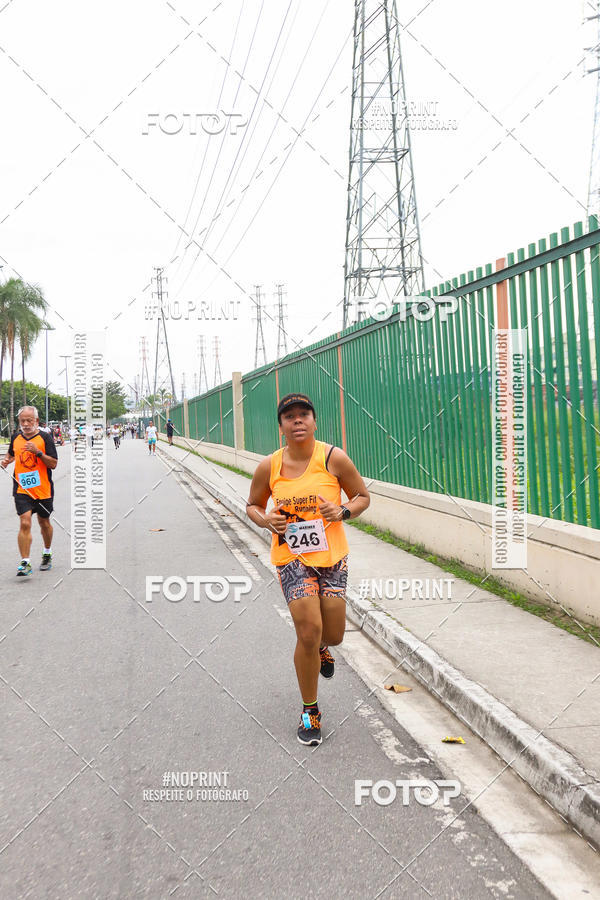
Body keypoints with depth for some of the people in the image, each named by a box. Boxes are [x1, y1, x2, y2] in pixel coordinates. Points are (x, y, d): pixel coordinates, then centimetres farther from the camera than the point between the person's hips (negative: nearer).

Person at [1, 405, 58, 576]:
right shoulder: (15, 437, 6)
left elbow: (53, 464, -10)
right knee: (25, 523, -12)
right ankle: (25, 562, -10)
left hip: (43, 489, -1)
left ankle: (47, 553, 38)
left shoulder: (45, 437, -6)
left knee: (44, 523, 15)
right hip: (22, 490, 1)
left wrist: (38, 452, -23)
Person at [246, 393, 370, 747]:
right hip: (291, 557, 0)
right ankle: (310, 712, 13)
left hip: (332, 556, 1)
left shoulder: (334, 458, -8)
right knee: (308, 632, -9)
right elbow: (253, 505, 12)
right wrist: (266, 520, -10)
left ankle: (320, 648, 47)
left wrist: (343, 512, -17)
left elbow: (362, 496, 4)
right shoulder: (268, 467, -4)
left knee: (334, 634, 5)